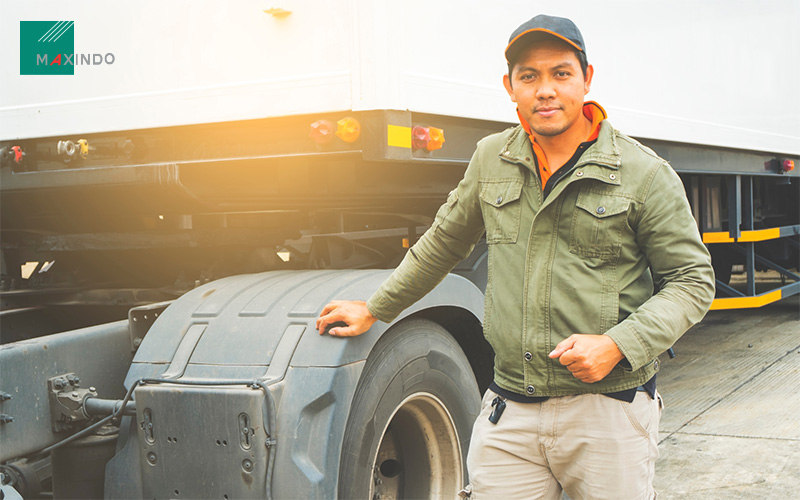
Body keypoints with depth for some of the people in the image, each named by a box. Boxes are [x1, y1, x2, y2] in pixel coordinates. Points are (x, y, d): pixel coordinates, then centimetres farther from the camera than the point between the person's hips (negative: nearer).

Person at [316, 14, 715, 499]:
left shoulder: (646, 174, -4)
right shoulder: (491, 160, 8)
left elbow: (692, 281, -1)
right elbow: (443, 243, 22)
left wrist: (616, 345, -15)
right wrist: (374, 310, 27)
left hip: (608, 412, -2)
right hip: (510, 412, 3)